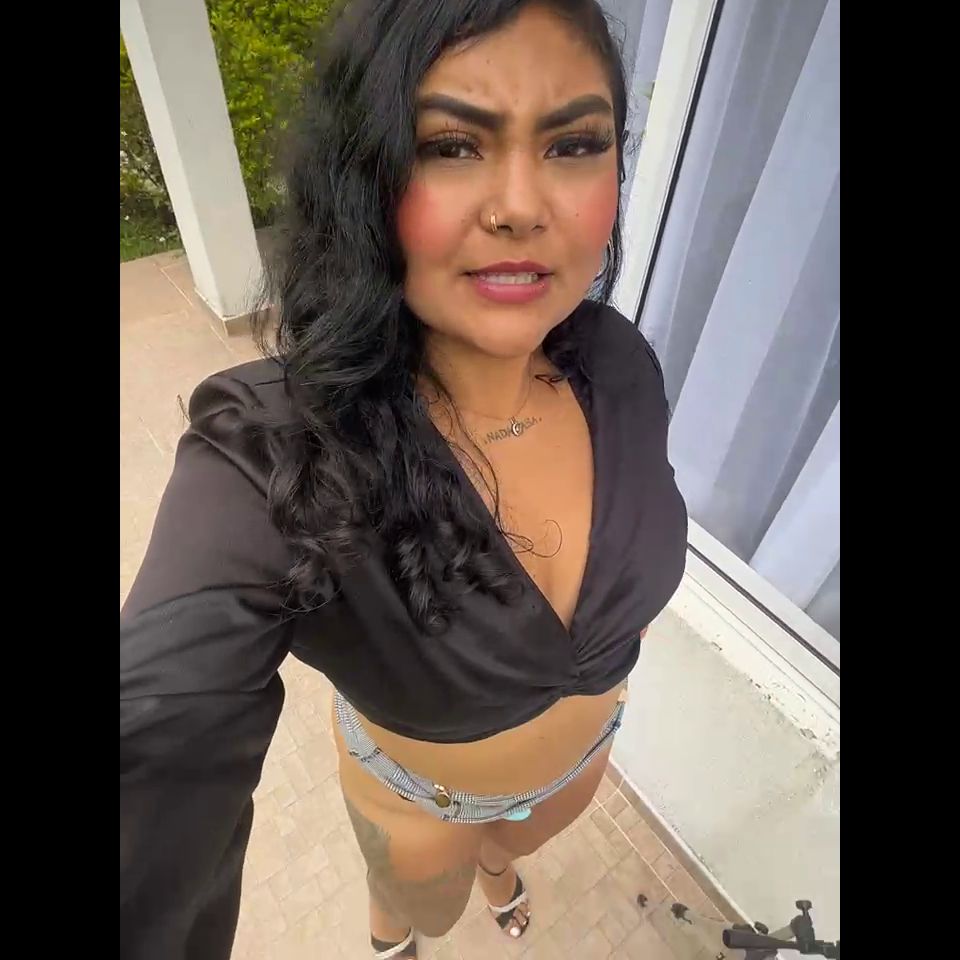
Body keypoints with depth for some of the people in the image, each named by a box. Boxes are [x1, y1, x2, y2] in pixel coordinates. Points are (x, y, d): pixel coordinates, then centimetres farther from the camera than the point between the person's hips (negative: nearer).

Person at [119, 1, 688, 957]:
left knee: (519, 841, 39)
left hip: (587, 742, 4)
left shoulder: (622, 366, -24)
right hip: (418, 787, -3)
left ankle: (496, 865, 79)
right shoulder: (271, 458, -39)